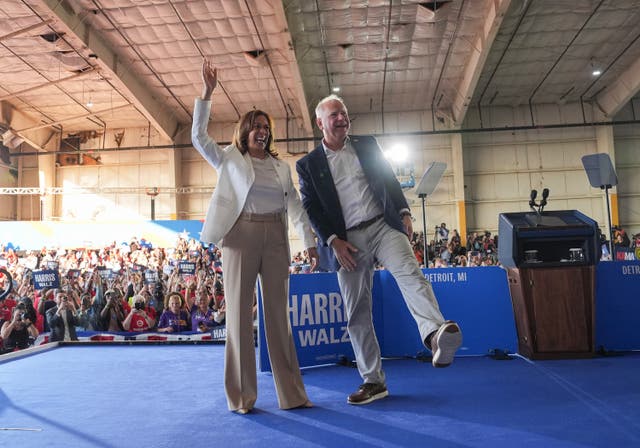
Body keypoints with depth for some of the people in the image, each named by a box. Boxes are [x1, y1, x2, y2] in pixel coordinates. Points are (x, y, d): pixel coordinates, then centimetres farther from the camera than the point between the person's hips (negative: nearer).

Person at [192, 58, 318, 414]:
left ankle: (291, 393, 12)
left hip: (276, 237, 3)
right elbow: (199, 136, 0)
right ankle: (241, 396, 9)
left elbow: (296, 205, 15)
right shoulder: (229, 159, 10)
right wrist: (208, 93, -3)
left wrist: (311, 241, 7)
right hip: (241, 235, -3)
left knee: (279, 312, 5)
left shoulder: (282, 166, 17)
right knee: (240, 312, -1)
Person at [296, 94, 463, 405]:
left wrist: (404, 213, -1)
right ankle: (373, 381, 12)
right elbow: (311, 209, 3)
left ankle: (436, 335, -48)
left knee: (410, 273, -29)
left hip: (383, 225, 1)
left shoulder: (367, 145, 14)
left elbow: (389, 180, 13)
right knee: (357, 313, 2)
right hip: (347, 240, 0)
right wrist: (333, 241, -8)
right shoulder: (308, 165, 8)